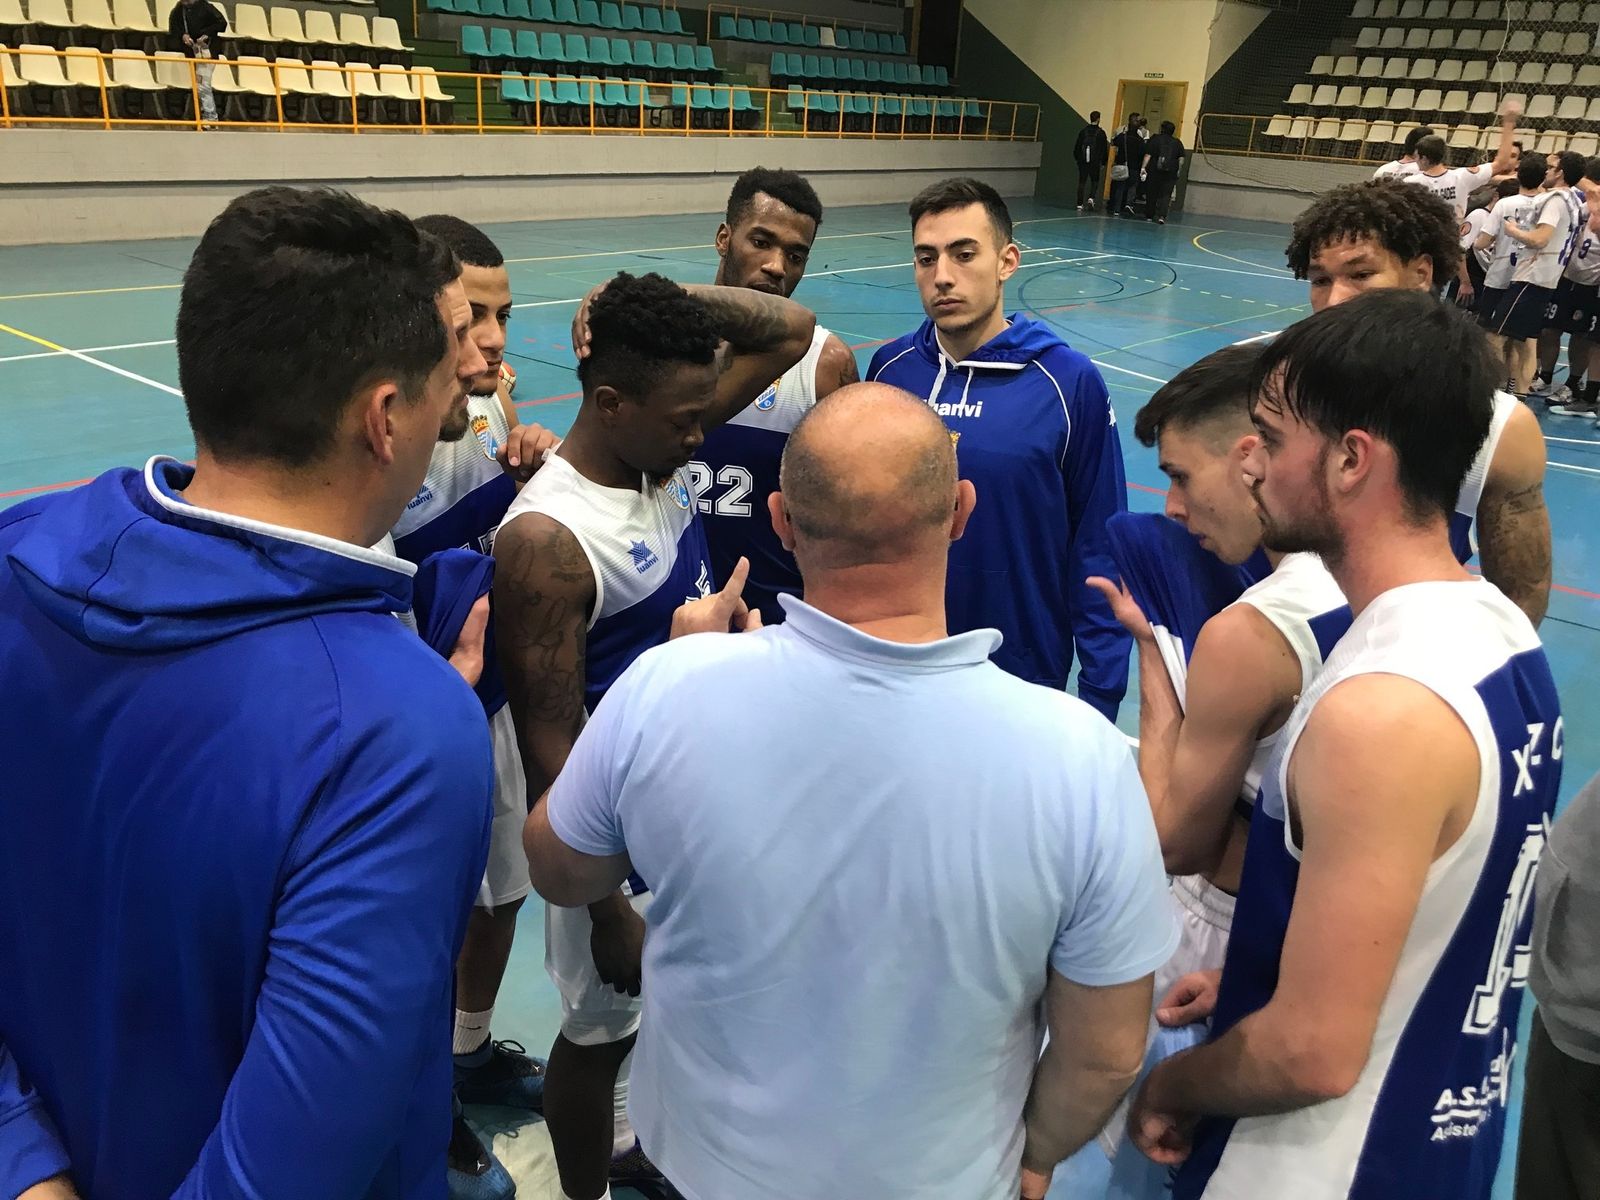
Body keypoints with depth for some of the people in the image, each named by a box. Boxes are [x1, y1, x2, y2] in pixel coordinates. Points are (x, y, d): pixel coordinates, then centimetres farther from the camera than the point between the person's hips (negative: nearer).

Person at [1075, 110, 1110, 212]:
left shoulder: (1083, 131, 3)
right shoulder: (1101, 133, -4)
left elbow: (1077, 147, 6)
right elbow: (1104, 149, -2)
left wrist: (1077, 159, 17)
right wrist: (1103, 163, 6)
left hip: (1083, 162, 2)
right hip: (1095, 163, -2)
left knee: (1082, 182, 6)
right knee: (1095, 182, 10)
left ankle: (1080, 204, 2)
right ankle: (1091, 198, -13)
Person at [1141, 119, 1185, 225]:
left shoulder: (1154, 140, 0)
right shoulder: (1177, 143, 5)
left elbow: (1148, 155, -7)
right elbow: (1181, 159, 3)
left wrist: (1143, 167, -9)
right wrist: (1178, 171, 11)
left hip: (1154, 171, 0)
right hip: (1170, 173, 0)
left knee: (1152, 194, 10)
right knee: (1165, 195, -3)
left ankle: (1150, 215, 18)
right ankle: (1161, 216, -18)